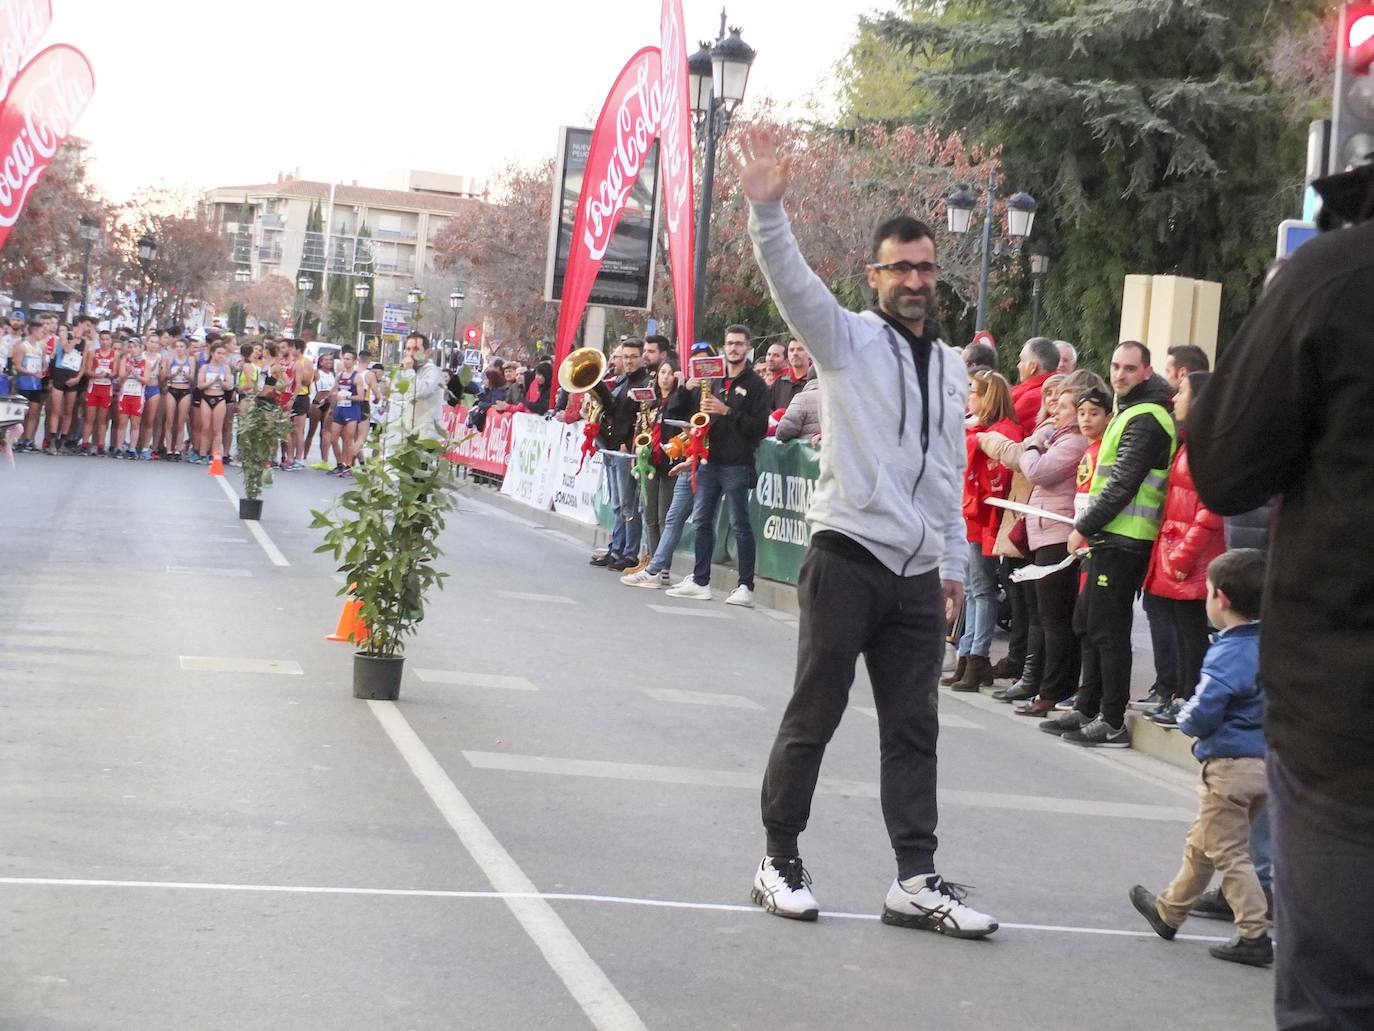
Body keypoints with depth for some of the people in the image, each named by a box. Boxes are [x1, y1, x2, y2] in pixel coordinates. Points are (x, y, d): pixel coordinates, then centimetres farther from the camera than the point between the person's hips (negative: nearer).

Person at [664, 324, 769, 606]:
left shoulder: (755, 384, -3)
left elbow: (760, 427, -12)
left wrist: (727, 412, -19)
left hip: (737, 464, -7)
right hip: (710, 460, 7)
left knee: (740, 524, -5)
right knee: (701, 520, 8)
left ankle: (746, 587, -3)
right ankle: (700, 582, 15)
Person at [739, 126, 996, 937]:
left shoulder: (952, 365, 15)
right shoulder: (847, 339, -2)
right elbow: (794, 284, -20)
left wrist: (955, 564, 18)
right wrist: (767, 209, -35)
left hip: (918, 575, 6)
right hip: (847, 559, -5)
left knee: (914, 729, 6)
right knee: (813, 717, 1)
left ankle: (917, 882, 10)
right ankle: (780, 861, 13)